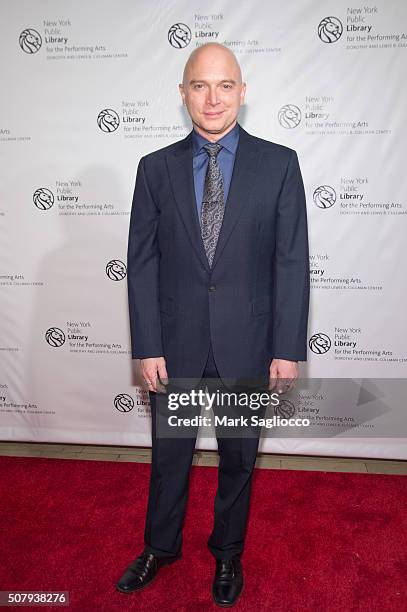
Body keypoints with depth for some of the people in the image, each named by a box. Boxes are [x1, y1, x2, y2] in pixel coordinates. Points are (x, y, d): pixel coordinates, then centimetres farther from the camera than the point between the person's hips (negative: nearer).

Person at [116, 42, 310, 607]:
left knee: (238, 458, 17)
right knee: (169, 454, 18)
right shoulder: (156, 168, 1)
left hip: (246, 345, -1)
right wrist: (147, 347, -5)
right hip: (176, 344, 1)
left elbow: (291, 262, -5)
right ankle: (161, 547, 45)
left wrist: (287, 349, -8)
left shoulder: (279, 164, -3)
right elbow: (141, 262, -1)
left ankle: (228, 553, 44)